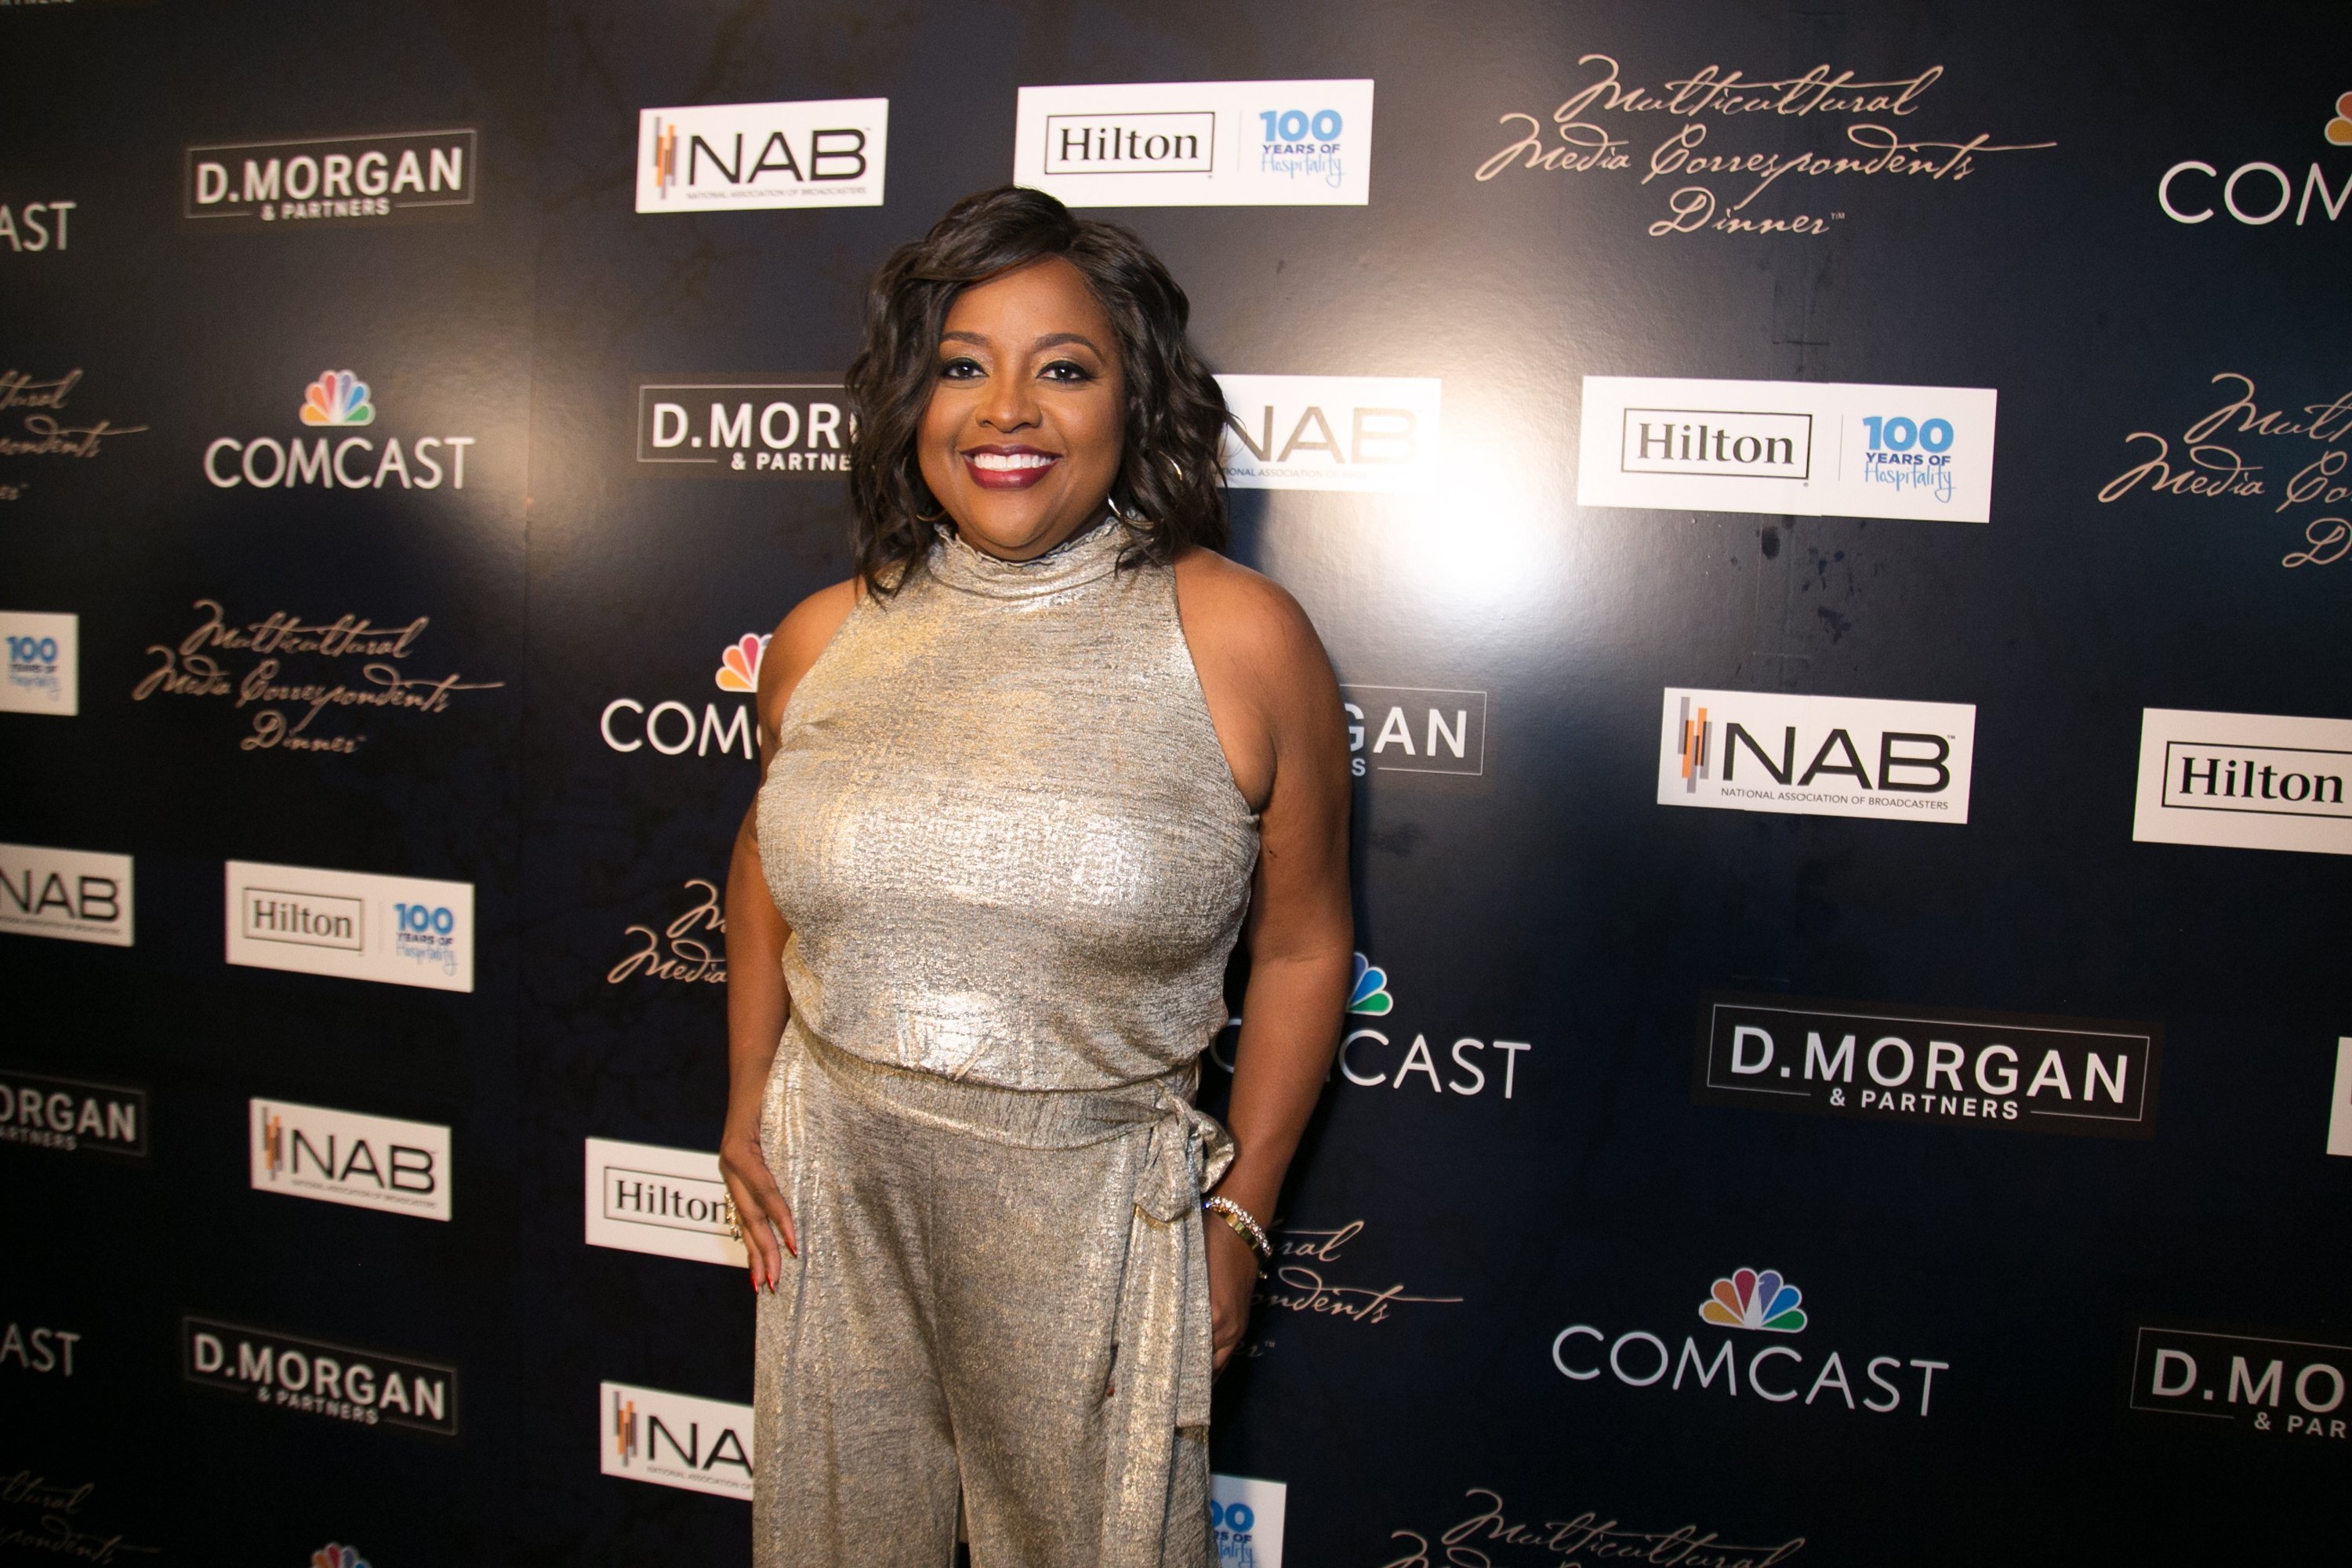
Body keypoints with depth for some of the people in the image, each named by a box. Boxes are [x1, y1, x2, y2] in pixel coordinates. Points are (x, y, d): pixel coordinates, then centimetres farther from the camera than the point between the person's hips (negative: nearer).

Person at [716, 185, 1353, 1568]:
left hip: (1089, 1204, -3)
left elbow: (1301, 946, -5)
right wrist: (749, 1100, 12)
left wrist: (1239, 1215, -3)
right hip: (836, 1190, 4)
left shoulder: (1239, 639, -12)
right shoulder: (824, 640, -1)